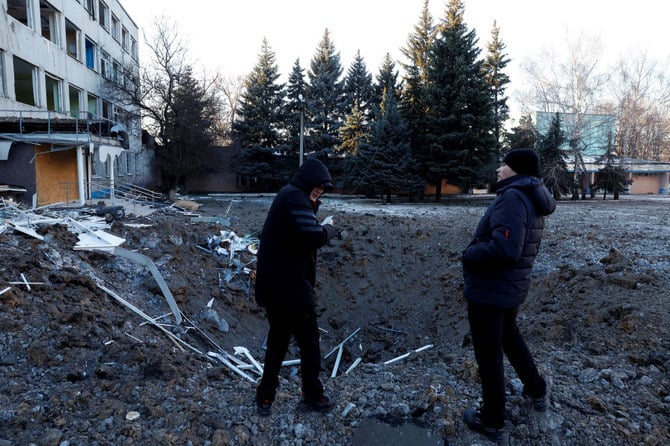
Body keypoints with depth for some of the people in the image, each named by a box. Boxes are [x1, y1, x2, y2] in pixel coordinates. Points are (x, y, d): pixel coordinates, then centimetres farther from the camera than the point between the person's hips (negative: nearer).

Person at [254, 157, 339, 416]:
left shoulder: (287, 196, 17)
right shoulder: (295, 197, -16)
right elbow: (313, 237, -26)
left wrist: (313, 207, 9)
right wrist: (329, 227, -7)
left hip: (274, 286, 10)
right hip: (291, 288, -10)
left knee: (277, 341, 19)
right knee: (308, 342, 7)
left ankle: (265, 397, 25)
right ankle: (312, 397, 21)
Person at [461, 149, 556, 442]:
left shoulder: (513, 198, -23)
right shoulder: (531, 201, 9)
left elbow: (504, 249, -33)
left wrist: (469, 255, -18)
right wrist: (477, 249, 9)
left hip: (489, 291, -10)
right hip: (511, 288, 10)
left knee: (488, 355, 6)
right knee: (509, 337, 32)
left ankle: (492, 421, 24)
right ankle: (537, 391, 49)